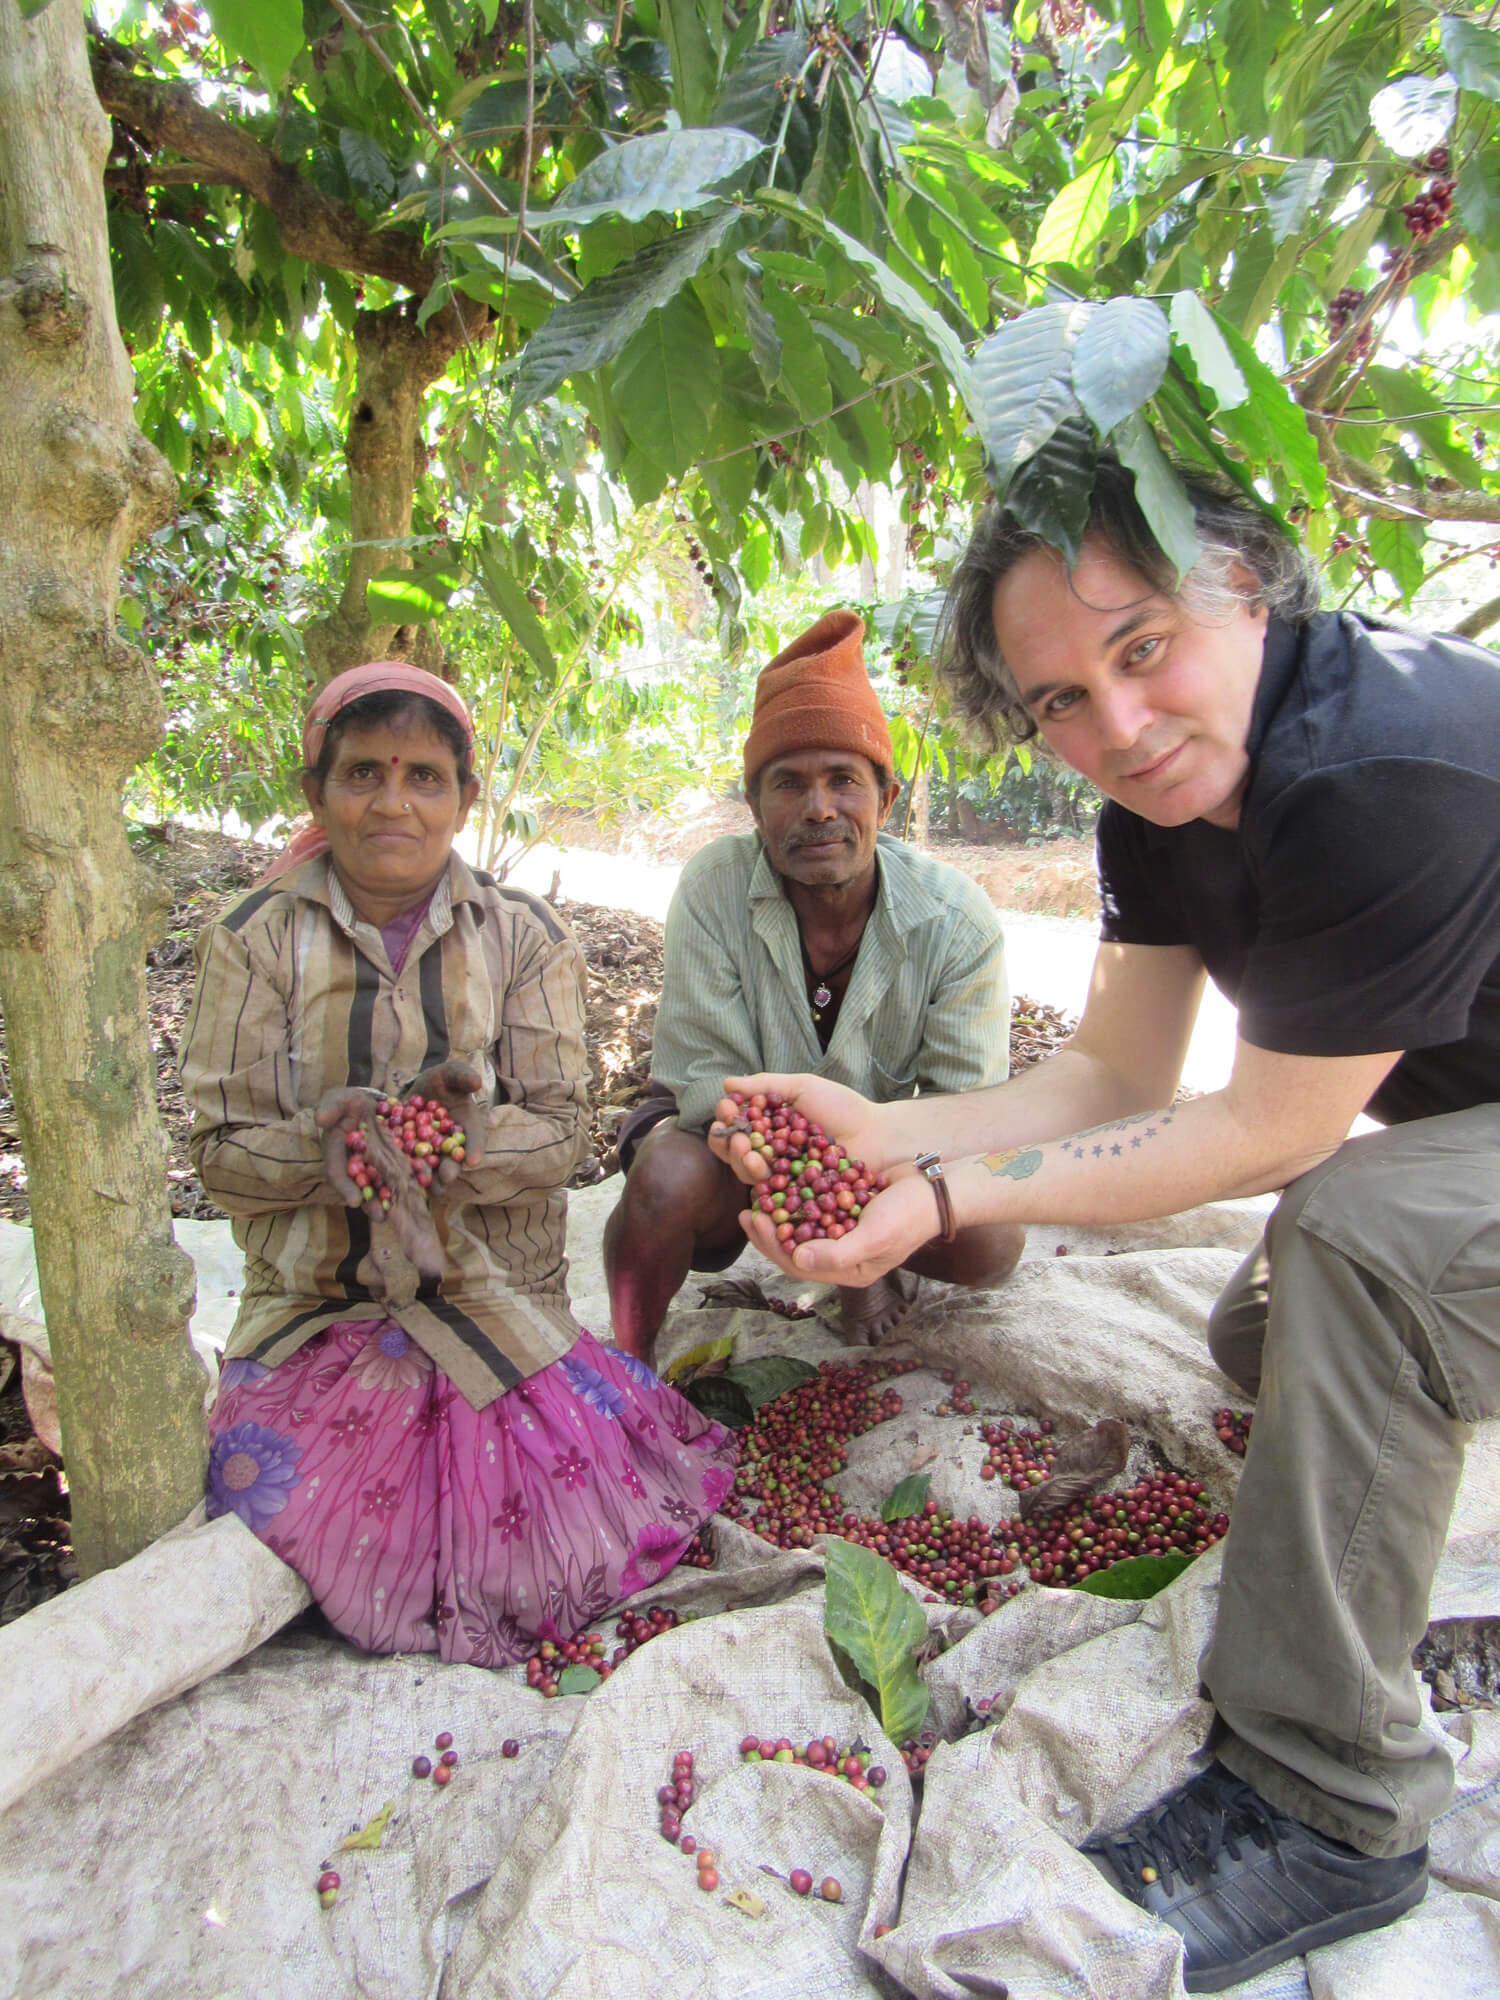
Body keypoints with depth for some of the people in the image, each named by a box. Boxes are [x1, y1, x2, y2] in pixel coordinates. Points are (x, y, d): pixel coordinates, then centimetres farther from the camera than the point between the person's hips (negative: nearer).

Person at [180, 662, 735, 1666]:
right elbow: (221, 1148, -3)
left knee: (562, 1544, -13)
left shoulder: (526, 936, 1)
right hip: (317, 1299, 1)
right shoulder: (255, 937, 1)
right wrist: (321, 1143, -24)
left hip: (495, 1292, 0)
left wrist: (470, 1140, -27)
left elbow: (562, 1131, -6)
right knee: (276, 1515, -16)